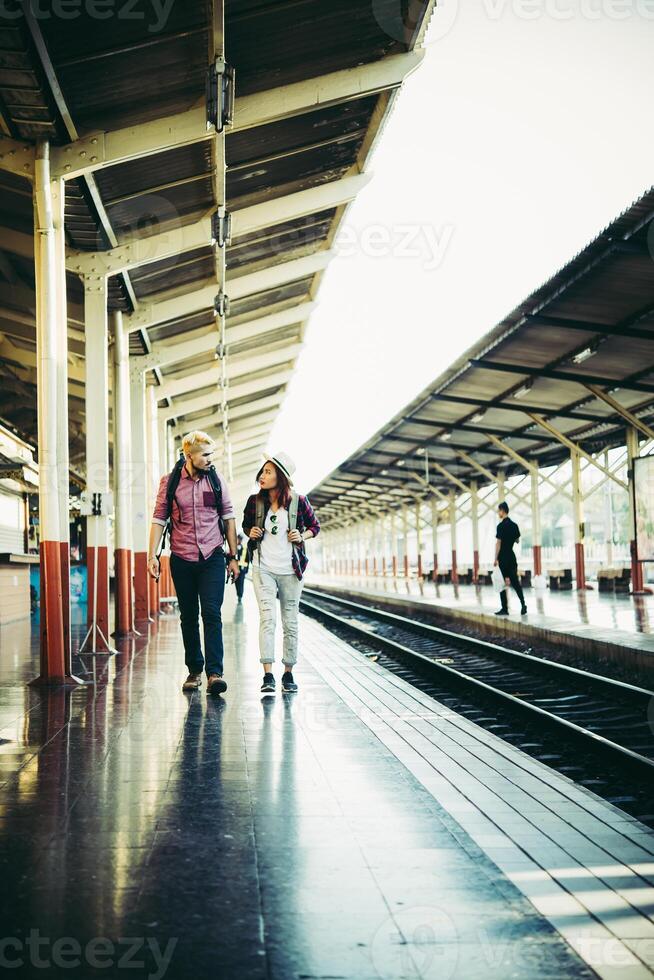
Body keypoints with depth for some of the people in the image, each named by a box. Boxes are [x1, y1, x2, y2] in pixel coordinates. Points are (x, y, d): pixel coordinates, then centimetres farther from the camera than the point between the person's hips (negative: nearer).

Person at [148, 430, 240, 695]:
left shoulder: (216, 480, 3)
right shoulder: (169, 481, 0)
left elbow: (229, 518, 8)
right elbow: (159, 519, 3)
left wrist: (233, 556, 6)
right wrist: (152, 555, -3)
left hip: (212, 557, 0)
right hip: (182, 559, 1)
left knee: (212, 614, -12)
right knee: (188, 618, 9)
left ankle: (214, 673, -15)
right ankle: (194, 670, 20)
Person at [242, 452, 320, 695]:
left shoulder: (298, 502, -3)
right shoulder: (254, 501, 0)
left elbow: (314, 526, 11)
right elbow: (246, 525, 18)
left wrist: (302, 536, -9)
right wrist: (251, 532, -4)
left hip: (291, 570, 0)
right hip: (263, 568, 0)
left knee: (290, 622, 6)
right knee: (267, 618, -12)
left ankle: (288, 674, 18)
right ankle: (268, 675, -15)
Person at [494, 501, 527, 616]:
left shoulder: (501, 526, -13)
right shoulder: (514, 525, 8)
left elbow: (498, 543, -14)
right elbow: (517, 540, 18)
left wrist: (495, 559, -11)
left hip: (503, 557, -6)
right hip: (512, 556, 6)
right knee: (515, 581, 8)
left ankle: (504, 608, 3)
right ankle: (523, 604, -5)